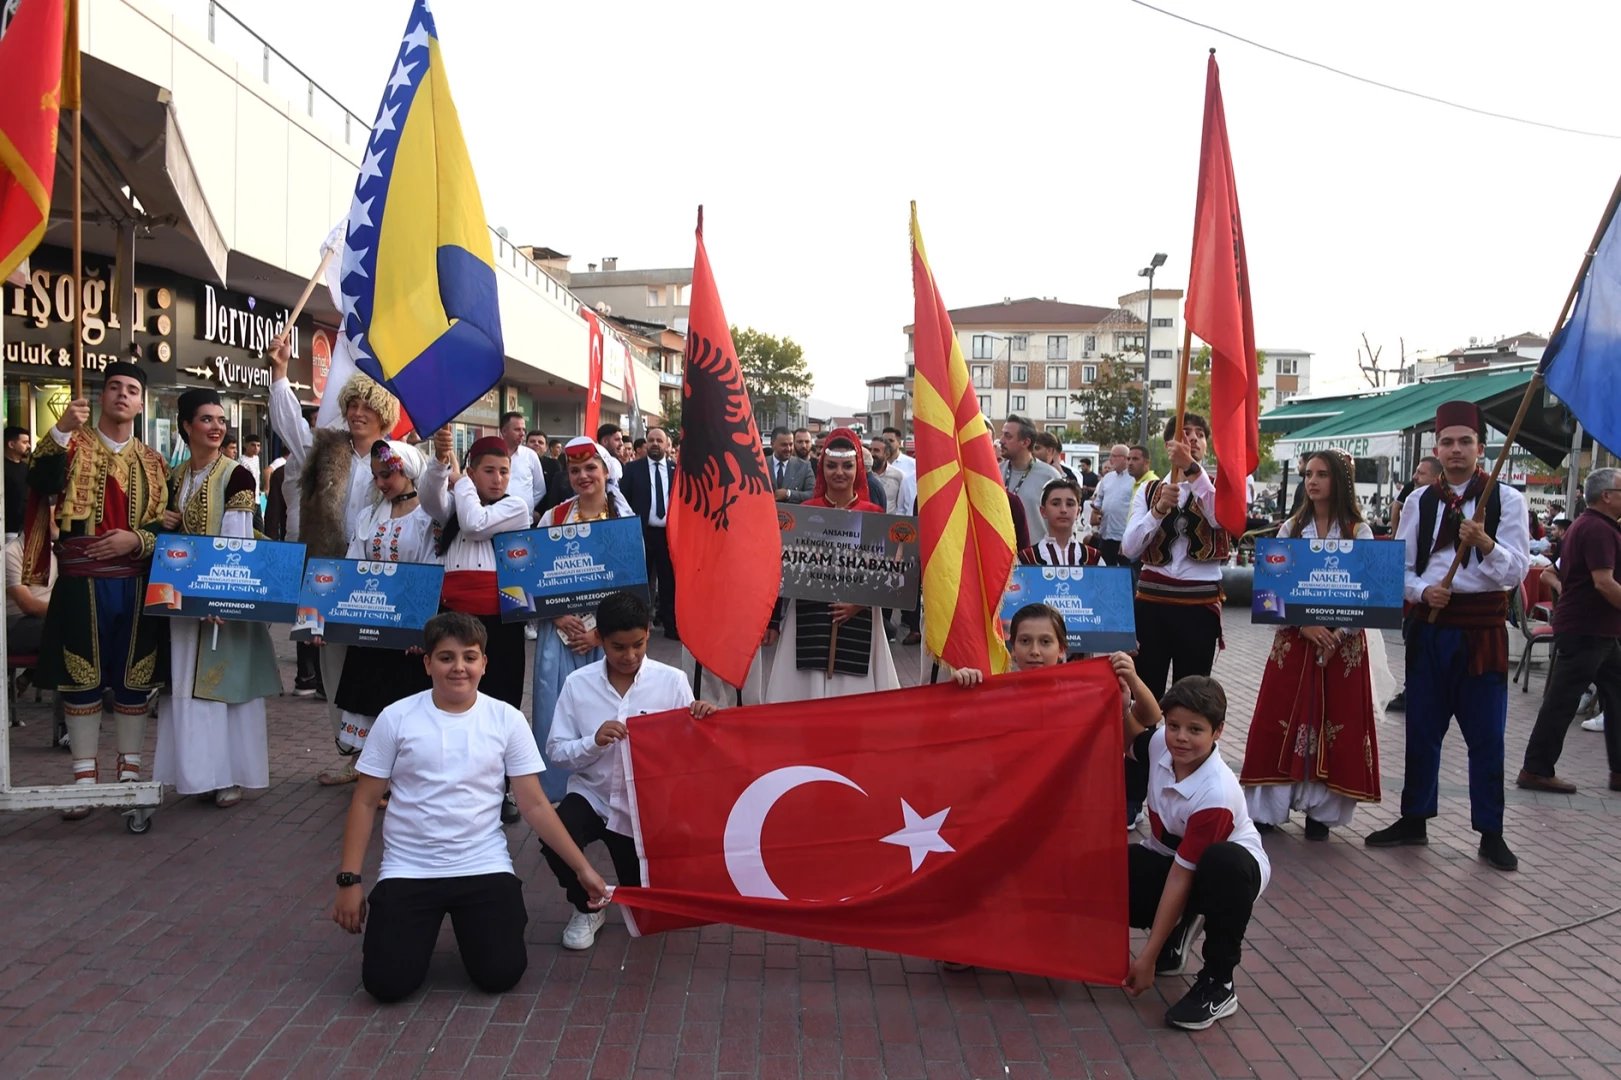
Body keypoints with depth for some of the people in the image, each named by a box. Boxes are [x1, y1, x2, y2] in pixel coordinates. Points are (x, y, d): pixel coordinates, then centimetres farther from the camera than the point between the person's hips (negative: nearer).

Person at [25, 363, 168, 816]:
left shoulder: (152, 461, 11)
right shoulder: (73, 443, 4)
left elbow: (167, 526, 7)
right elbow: (40, 483, -16)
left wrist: (136, 540, -13)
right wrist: (60, 430, -26)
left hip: (137, 585, 2)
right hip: (81, 584, -2)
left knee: (134, 679, 7)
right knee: (81, 678, 2)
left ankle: (130, 770, 19)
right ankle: (85, 775, 11)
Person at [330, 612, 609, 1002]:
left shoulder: (507, 719, -2)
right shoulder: (396, 718, -3)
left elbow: (534, 805, 0)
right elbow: (365, 802, 2)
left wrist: (583, 868, -5)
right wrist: (349, 880, -4)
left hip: (484, 867, 0)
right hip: (408, 870, 0)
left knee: (500, 974, -13)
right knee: (387, 982, -13)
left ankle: (470, 923, 21)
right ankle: (424, 929, 21)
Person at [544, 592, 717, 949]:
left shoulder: (672, 681, -11)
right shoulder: (578, 683, -9)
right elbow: (556, 750, -6)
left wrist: (703, 720, -26)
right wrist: (594, 742, -25)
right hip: (592, 794, 0)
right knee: (554, 842, -31)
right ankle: (588, 908, 2)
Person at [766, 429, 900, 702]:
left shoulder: (873, 514, 1)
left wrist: (860, 602, -13)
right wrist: (773, 620, 3)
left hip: (858, 618, 0)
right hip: (810, 617, 0)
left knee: (855, 690, 3)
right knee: (808, 690, 3)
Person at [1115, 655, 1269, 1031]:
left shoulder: (1216, 795, -33)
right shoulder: (1160, 743, -18)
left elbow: (1181, 877, -31)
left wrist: (1147, 958, -28)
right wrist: (1128, 685, -16)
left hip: (1234, 865, -6)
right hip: (1169, 854, 6)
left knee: (1223, 863, -43)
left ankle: (1218, 984, -21)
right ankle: (1180, 930, 9)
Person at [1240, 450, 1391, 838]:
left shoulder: (1358, 531, 2)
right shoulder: (1291, 528, 7)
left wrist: (1336, 631, -17)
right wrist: (1303, 624, -14)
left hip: (1344, 639, -1)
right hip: (1294, 637, 1)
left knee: (1336, 723, 2)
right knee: (1280, 720, 0)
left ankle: (1320, 810, 11)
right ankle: (1268, 807, 7)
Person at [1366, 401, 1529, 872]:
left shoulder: (1506, 499, -2)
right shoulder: (1419, 502, 6)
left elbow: (1516, 572, -8)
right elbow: (1401, 567, 8)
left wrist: (1485, 544, -27)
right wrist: (1422, 590, -13)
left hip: (1481, 627, -3)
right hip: (1429, 625, 3)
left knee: (1486, 734, 4)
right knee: (1422, 729, 11)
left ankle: (1490, 833, 17)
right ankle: (1414, 820, 23)